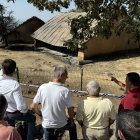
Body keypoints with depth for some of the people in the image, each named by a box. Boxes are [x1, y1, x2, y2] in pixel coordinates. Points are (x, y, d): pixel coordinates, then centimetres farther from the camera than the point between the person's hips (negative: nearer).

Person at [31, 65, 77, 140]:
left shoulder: (42, 87, -14)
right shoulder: (65, 91, -21)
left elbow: (33, 107, -7)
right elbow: (70, 110, -9)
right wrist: (72, 121, 10)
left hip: (46, 125, 1)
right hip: (61, 125, -1)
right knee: (72, 126, 30)